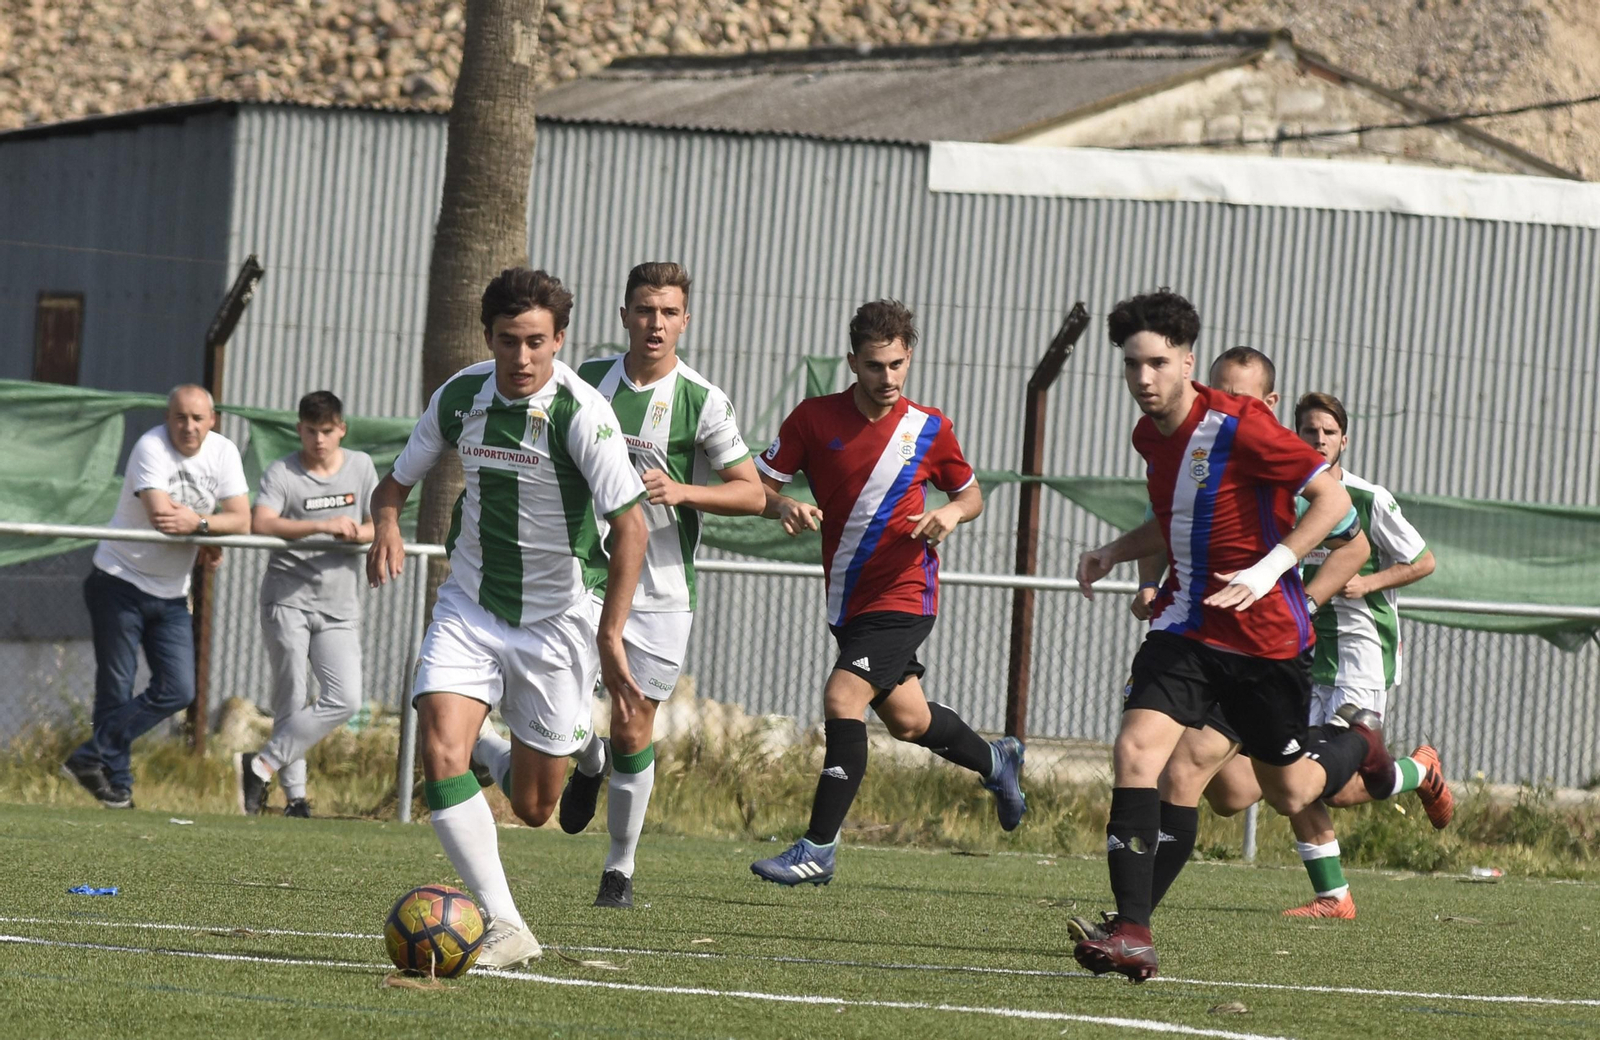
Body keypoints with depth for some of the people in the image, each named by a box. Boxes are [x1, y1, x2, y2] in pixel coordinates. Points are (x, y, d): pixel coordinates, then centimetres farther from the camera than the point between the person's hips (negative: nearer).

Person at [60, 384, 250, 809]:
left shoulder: (223, 452, -1)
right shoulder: (151, 447, -17)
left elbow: (242, 521, -6)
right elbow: (161, 516, -27)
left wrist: (196, 523, -20)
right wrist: (209, 540, -18)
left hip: (171, 595, 6)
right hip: (120, 582, -6)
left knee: (177, 691, -4)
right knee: (115, 691, -4)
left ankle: (92, 758, -2)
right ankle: (117, 784, 4)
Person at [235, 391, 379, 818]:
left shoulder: (361, 467, 10)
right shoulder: (282, 473, -4)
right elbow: (261, 523, -20)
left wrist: (353, 533, -13)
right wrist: (321, 526, -29)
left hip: (339, 607, 3)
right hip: (288, 596, -3)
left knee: (345, 699, -10)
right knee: (291, 698, -4)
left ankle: (262, 765, -5)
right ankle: (294, 794, 2)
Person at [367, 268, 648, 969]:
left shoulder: (581, 412, -19)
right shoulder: (460, 396, -4)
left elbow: (630, 524, -22)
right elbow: (398, 480, 10)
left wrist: (610, 636, -29)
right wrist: (386, 527, -14)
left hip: (559, 615, -3)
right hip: (470, 604, 3)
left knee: (533, 806, 6)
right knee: (441, 754, -22)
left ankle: (580, 743, 45)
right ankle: (504, 927, -20)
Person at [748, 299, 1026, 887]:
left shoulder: (929, 429, -3)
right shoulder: (814, 419, -3)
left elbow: (971, 493, 11)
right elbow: (756, 485, -3)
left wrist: (953, 512, -11)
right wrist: (784, 507, -24)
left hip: (903, 594, -4)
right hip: (847, 598, 4)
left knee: (843, 698, -19)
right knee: (906, 719, 16)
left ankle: (818, 849, -16)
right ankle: (995, 761, 46)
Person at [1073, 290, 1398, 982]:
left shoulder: (1238, 426, -18)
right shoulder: (1149, 436, 6)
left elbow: (1332, 500, -17)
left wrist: (1266, 571, -26)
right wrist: (1113, 553, 9)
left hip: (1265, 634, -5)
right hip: (1186, 625, 5)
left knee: (1289, 793, 9)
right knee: (1137, 747, -18)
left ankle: (1360, 749, 46)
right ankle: (1133, 933, -20)